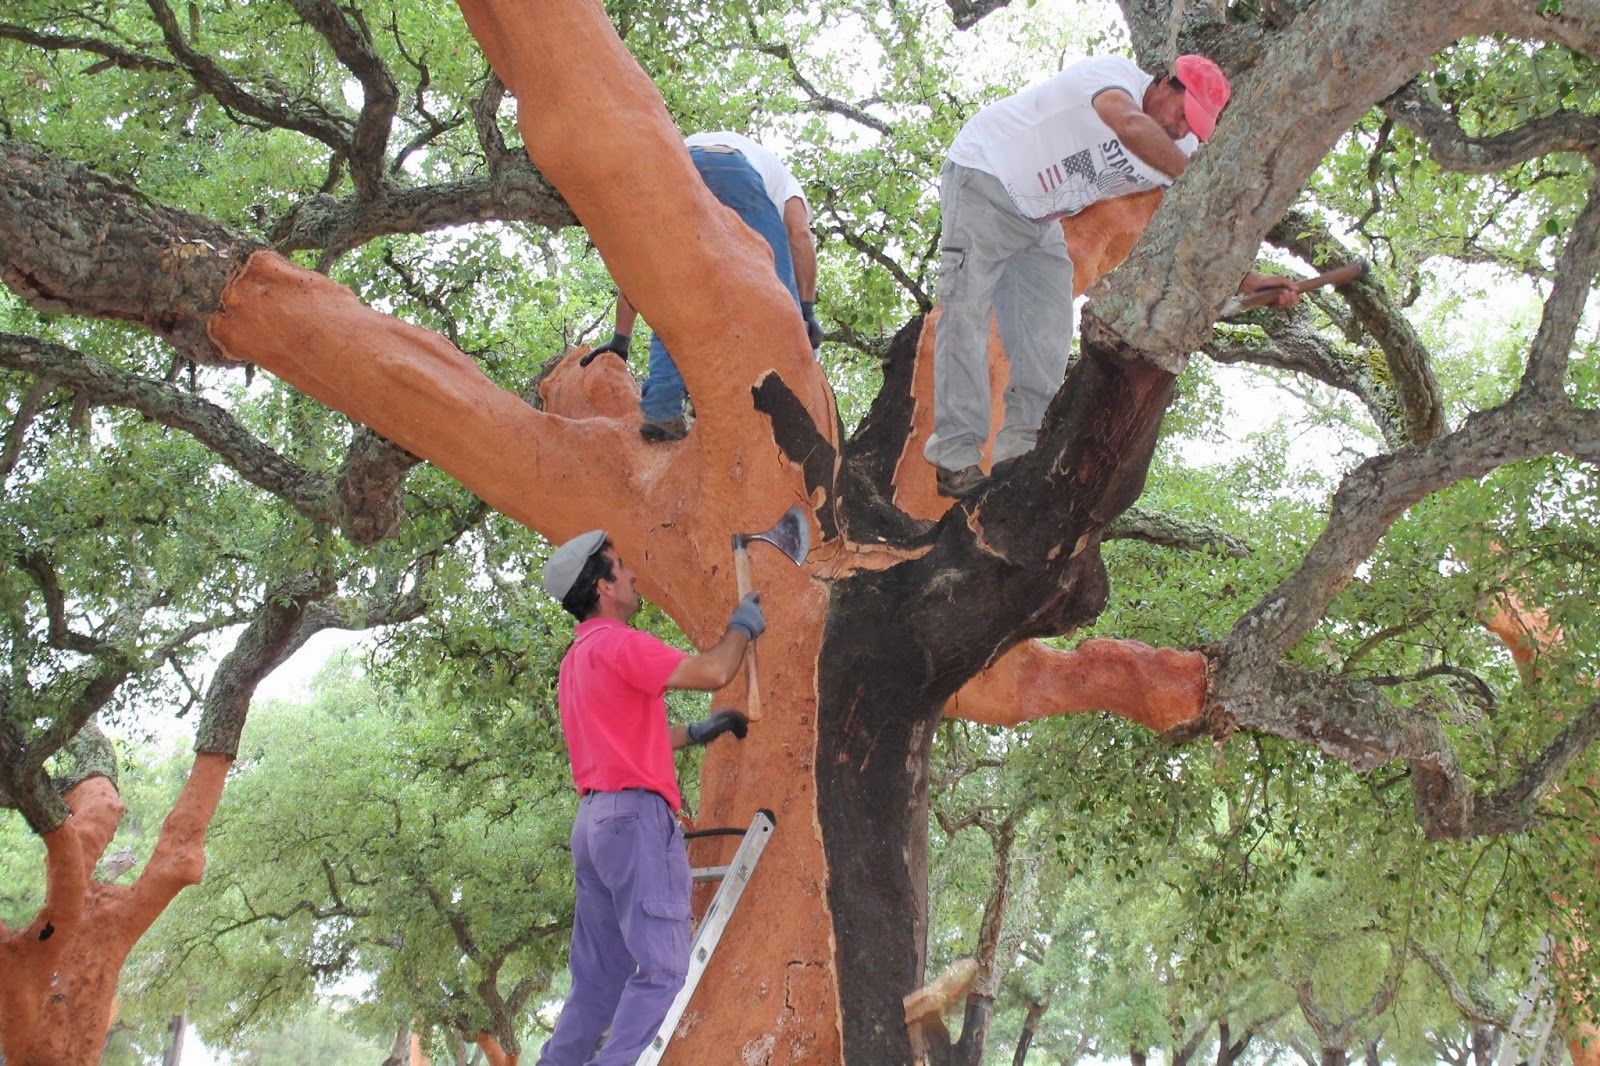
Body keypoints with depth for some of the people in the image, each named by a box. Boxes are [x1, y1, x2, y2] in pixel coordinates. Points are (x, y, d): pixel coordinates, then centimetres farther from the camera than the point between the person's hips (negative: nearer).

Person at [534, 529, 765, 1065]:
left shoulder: (577, 656, 21)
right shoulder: (616, 643, -10)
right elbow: (712, 671, -14)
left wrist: (696, 732, 26)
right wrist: (742, 627, 4)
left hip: (594, 820, 10)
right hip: (636, 814, -10)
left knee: (599, 977, 12)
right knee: (662, 968, -11)